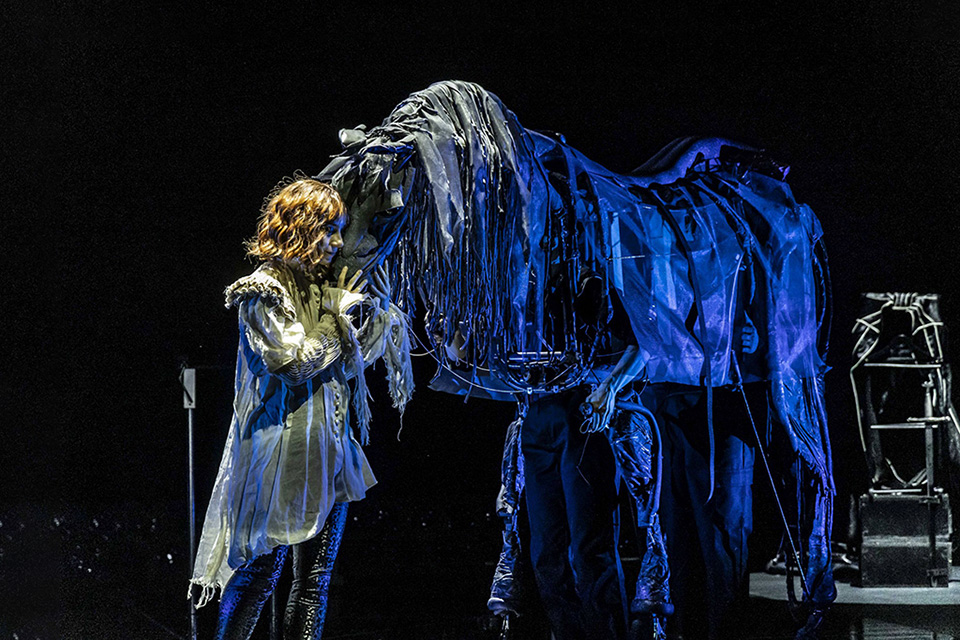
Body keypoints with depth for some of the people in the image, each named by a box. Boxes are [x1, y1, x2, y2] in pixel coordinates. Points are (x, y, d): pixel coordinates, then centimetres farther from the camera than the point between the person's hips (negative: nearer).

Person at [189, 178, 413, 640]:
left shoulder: (325, 286, 12)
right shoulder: (264, 291, -8)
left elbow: (351, 361, 16)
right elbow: (295, 363, -16)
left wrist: (378, 310, 4)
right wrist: (341, 315, -7)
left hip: (328, 453, 7)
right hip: (283, 453, -7)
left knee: (316, 578, 7)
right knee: (261, 572, -5)